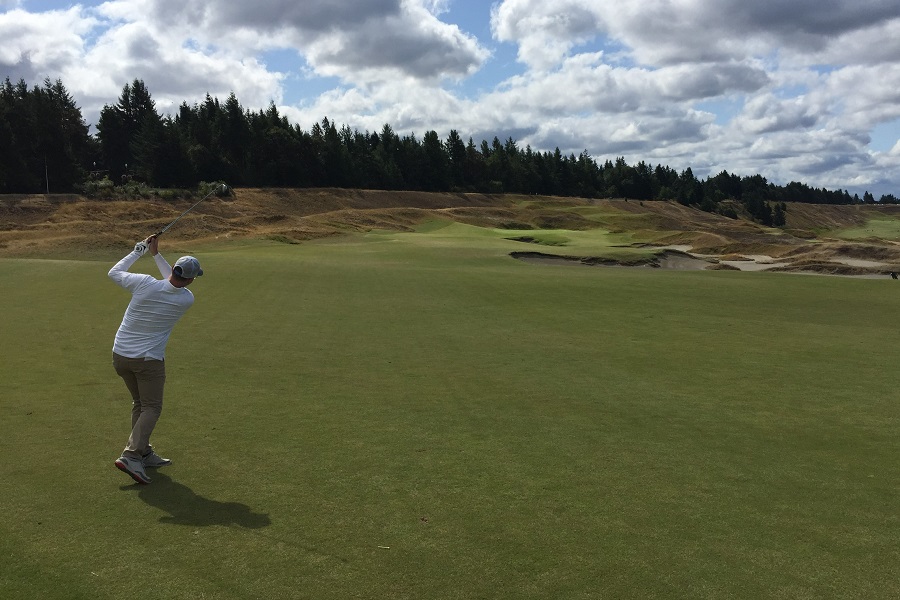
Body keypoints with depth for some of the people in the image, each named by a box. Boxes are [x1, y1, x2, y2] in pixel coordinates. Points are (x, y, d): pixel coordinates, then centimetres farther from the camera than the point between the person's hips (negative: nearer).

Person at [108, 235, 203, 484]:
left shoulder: (146, 284, -14)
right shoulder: (187, 299, -11)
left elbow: (114, 272, 4)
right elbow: (176, 285, 12)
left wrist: (139, 250, 12)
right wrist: (156, 254, 17)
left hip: (120, 355, 4)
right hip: (149, 360, -4)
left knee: (140, 404, 18)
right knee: (151, 408, 4)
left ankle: (144, 453, 23)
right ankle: (131, 455, -12)